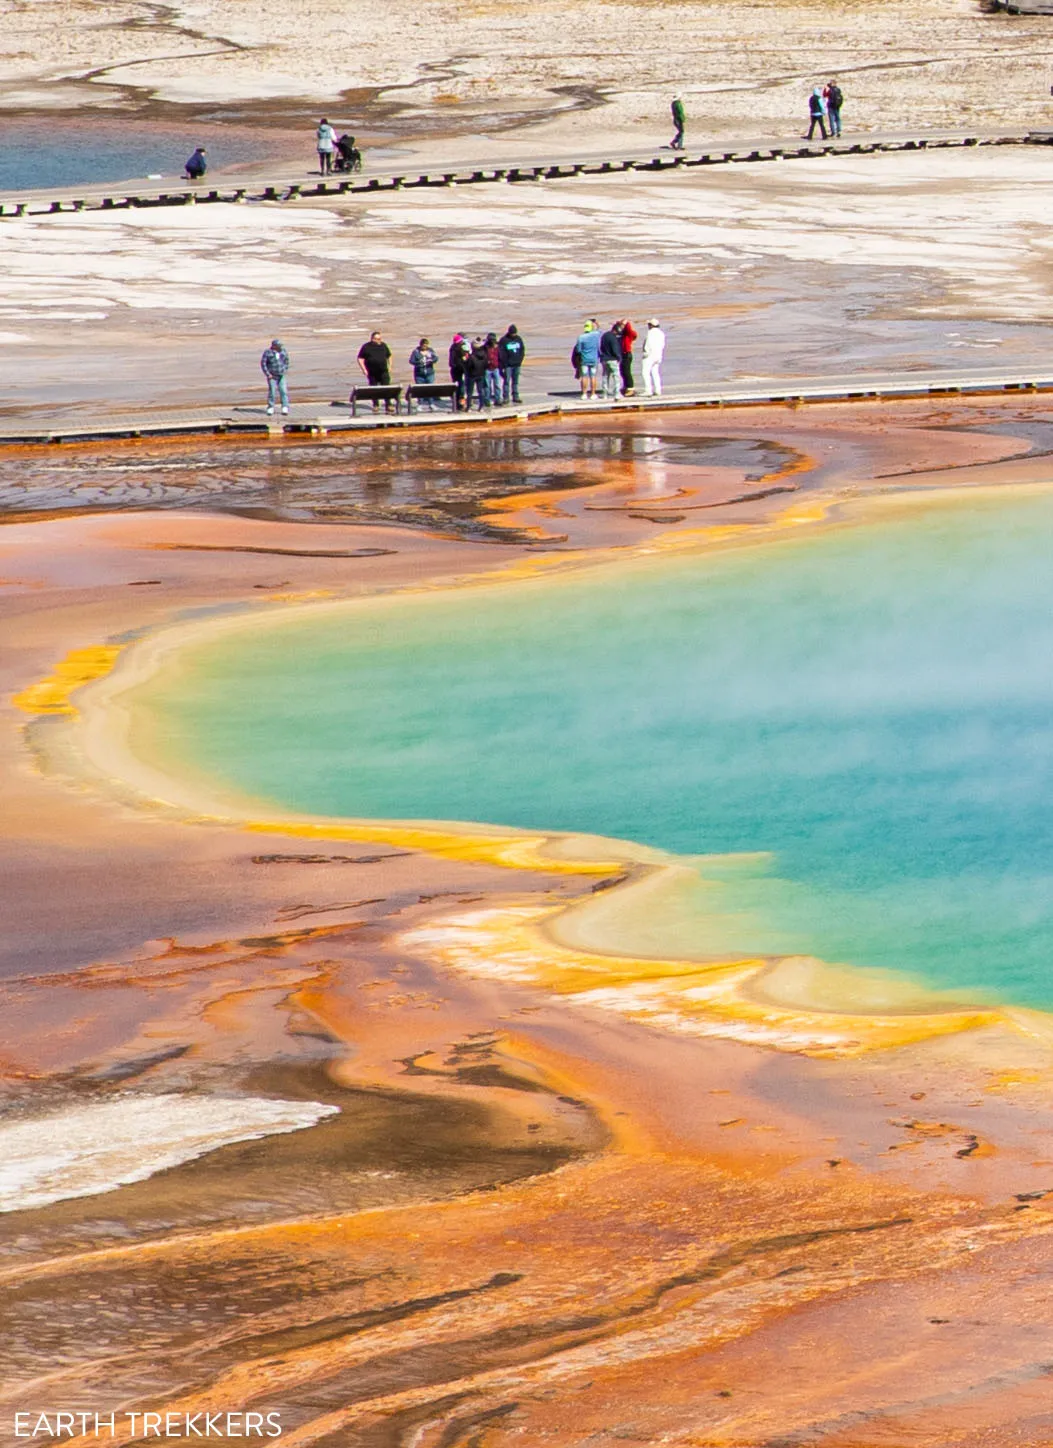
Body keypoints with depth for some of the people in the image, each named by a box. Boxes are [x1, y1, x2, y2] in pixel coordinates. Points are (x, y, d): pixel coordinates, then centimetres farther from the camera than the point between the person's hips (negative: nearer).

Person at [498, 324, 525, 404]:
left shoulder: (519, 339, 7)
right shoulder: (504, 340, -7)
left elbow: (522, 350, 12)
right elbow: (501, 353, -8)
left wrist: (520, 360, 1)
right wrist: (504, 363, -12)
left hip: (517, 364, 4)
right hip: (508, 365, -4)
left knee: (515, 381, 10)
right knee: (506, 381, -4)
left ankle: (515, 396, 16)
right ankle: (506, 398, -2)